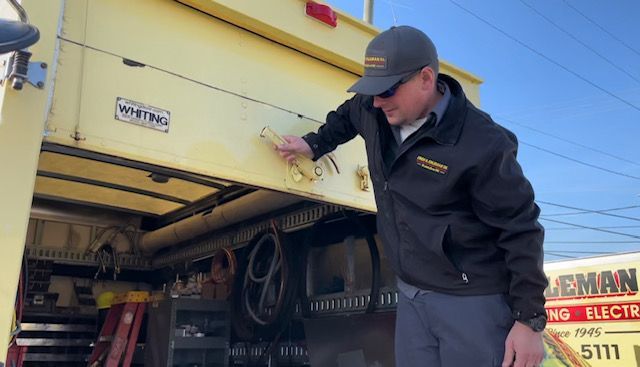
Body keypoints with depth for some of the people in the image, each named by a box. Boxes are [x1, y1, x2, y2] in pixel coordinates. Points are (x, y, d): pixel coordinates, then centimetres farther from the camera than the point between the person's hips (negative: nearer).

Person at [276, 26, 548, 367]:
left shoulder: (482, 145, -21)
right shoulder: (374, 113, -2)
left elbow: (521, 231, -15)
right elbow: (347, 114, 25)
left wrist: (529, 319, -13)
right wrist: (314, 144, 16)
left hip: (472, 302, -6)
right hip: (410, 296, 6)